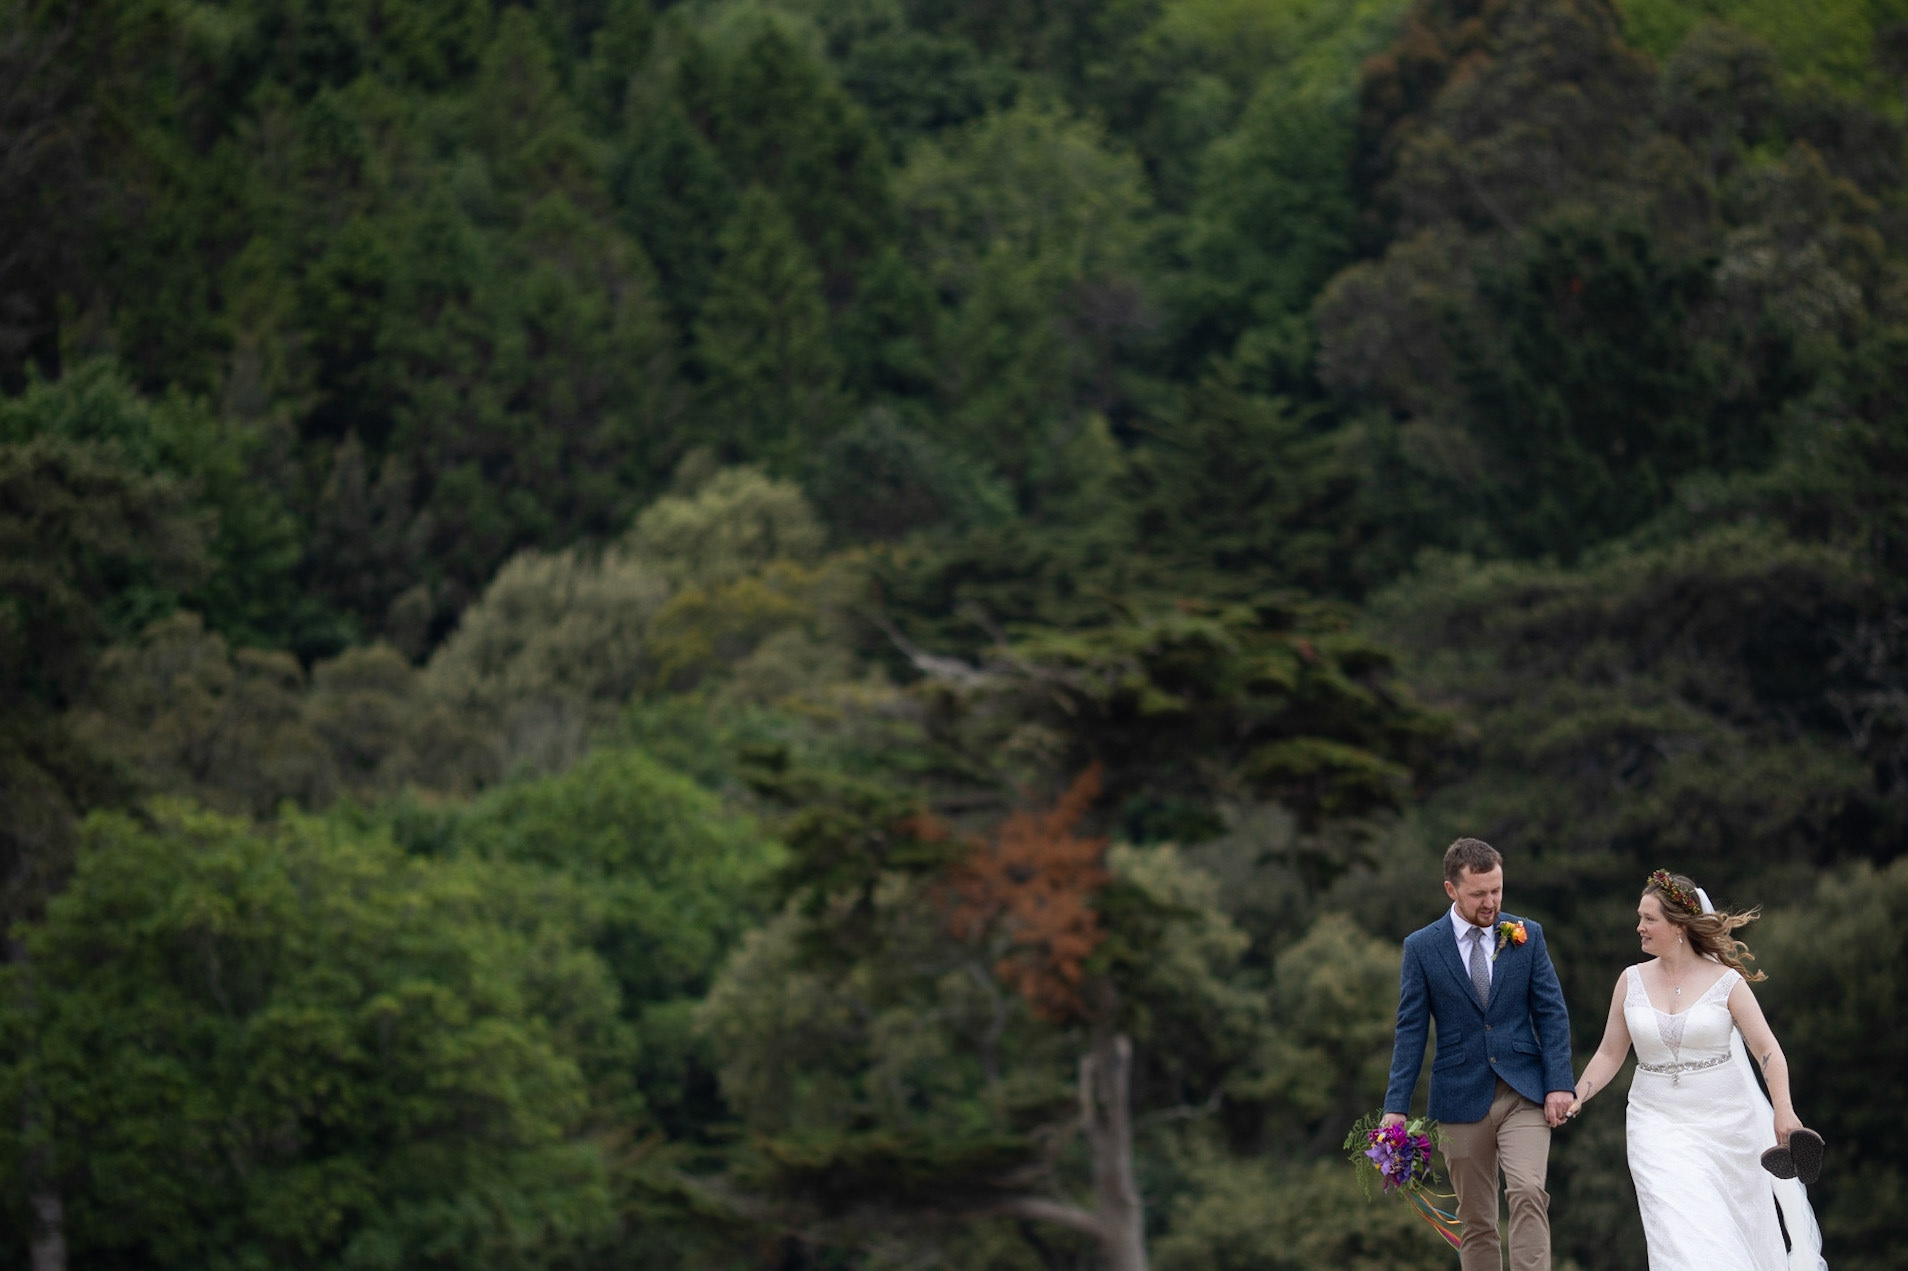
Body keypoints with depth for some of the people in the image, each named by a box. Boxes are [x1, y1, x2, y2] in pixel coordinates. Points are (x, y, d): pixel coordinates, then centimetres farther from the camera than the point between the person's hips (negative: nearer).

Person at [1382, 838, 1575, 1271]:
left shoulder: (1527, 935, 4)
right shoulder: (1421, 947, 1)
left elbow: (1552, 1014, 3)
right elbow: (1411, 1030, 2)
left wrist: (1559, 1084, -7)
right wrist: (1396, 1107, -4)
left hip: (1523, 1093, 0)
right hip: (1462, 1099, 0)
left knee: (1528, 1193, -19)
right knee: (1475, 1221, 5)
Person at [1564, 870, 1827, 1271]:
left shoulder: (1724, 981, -5)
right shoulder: (1632, 981, 3)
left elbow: (1767, 1050, -8)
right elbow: (1610, 1053, 9)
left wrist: (1783, 1112, -20)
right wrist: (1575, 1098, -3)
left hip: (1725, 1118, -1)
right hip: (1660, 1125, 1)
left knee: (1738, 1235, 11)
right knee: (1682, 1237, -13)